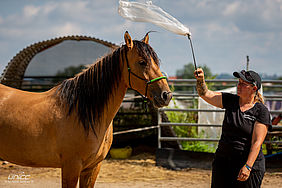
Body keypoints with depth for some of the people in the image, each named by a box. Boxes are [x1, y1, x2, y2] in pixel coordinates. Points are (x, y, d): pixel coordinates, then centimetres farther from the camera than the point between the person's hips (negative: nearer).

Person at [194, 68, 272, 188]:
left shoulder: (261, 111, -8)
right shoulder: (230, 101, 6)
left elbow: (257, 142, -15)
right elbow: (205, 94, 3)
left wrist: (247, 167, -22)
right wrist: (200, 80, -17)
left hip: (249, 164, -5)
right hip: (223, 160, 5)